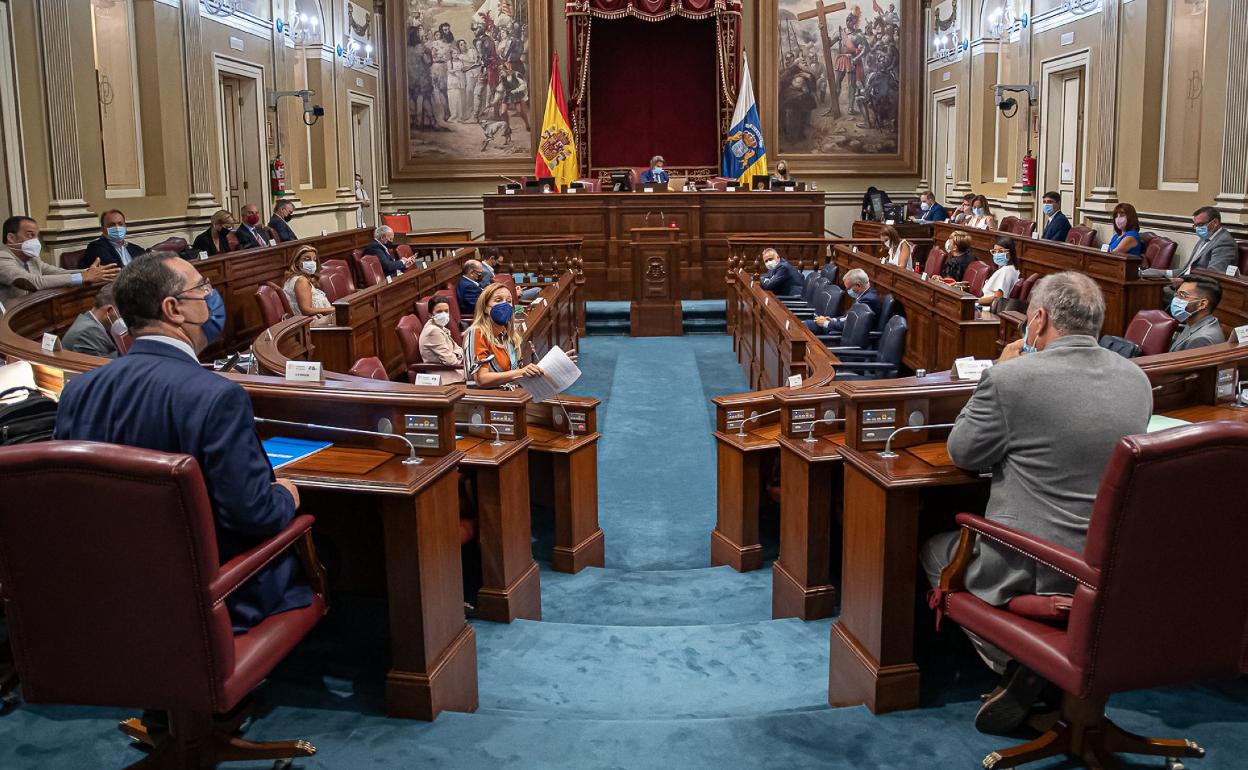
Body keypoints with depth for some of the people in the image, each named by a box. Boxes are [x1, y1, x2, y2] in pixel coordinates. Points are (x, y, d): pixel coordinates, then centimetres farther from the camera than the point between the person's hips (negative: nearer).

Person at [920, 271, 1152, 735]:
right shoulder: (1137, 380, 2)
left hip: (1032, 573, -6)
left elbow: (962, 454, -3)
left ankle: (1012, 662, 6)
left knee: (935, 550, 22)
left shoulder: (1012, 378, -19)